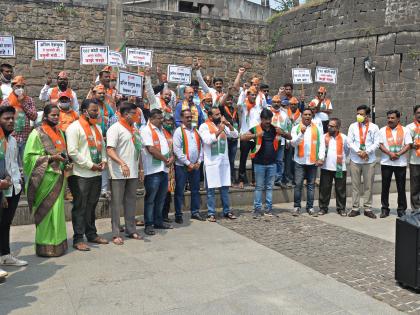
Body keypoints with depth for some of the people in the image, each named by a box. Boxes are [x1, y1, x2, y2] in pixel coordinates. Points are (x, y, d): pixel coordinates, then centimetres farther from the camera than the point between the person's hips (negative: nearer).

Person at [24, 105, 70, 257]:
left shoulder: (59, 133, 15)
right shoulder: (37, 133, -6)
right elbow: (29, 156, -10)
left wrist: (66, 163, 5)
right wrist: (50, 158, -18)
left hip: (58, 177, 7)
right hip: (45, 178, -7)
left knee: (57, 210, 10)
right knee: (47, 212, -4)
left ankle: (57, 243, 19)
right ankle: (46, 247, 5)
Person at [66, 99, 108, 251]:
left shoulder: (97, 128, 17)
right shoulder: (74, 127, -9)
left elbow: (102, 146, 23)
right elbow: (72, 152, -17)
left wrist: (103, 160, 3)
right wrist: (90, 165, -17)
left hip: (96, 174, 8)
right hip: (81, 175, -7)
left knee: (91, 206, 16)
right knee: (80, 207, -1)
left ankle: (92, 234, 26)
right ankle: (78, 239, 6)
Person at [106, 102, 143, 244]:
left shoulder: (134, 129, 15)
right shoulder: (115, 128, -8)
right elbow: (110, 150, -18)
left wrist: (140, 168, 16)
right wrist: (122, 163, -30)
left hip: (133, 172, 7)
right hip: (119, 173, -7)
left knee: (131, 201, 12)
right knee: (117, 203, 0)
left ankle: (131, 230, 22)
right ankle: (116, 234, 6)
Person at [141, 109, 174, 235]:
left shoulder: (161, 130, 18)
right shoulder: (146, 130, -9)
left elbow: (166, 146, 21)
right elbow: (151, 149, -17)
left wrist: (171, 157, 1)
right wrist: (165, 159, -10)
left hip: (164, 168, 8)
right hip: (153, 170, -8)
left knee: (161, 197, 15)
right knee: (150, 198, -1)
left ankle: (158, 221, 26)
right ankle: (148, 224, 7)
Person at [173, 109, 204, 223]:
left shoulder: (196, 131, 12)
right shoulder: (179, 131, -5)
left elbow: (200, 147, 12)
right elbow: (177, 150, -13)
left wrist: (198, 162, -1)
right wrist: (188, 163, -13)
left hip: (195, 165, 6)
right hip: (182, 166, -6)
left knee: (195, 189, 10)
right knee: (179, 191, 1)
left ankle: (195, 212, 20)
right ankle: (178, 215, 7)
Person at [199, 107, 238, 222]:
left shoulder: (223, 126, 13)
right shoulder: (204, 126, -5)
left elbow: (235, 135, 5)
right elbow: (208, 140, -18)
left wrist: (228, 124, -7)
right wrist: (219, 131, -17)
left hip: (224, 161, 5)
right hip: (211, 162, -5)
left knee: (225, 188, 10)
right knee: (211, 189, 0)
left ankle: (227, 211, 19)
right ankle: (211, 213, 8)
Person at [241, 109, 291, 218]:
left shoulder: (275, 128, 5)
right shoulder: (256, 129, -5)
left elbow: (290, 137, 10)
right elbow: (242, 137, -15)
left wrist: (282, 133, -12)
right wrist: (255, 135, -29)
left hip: (272, 163, 3)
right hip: (259, 163, -3)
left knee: (269, 187, 10)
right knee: (259, 187, 4)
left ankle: (269, 208, 17)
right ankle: (257, 209, 10)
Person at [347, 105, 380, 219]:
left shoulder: (374, 127, 4)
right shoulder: (353, 126, 6)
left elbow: (376, 144, -1)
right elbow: (350, 142, -1)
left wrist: (366, 152, -15)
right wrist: (359, 152, -13)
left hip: (369, 160, 0)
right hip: (355, 160, 1)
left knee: (368, 185, 3)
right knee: (355, 185, 4)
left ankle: (368, 209, 11)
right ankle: (355, 208, 11)